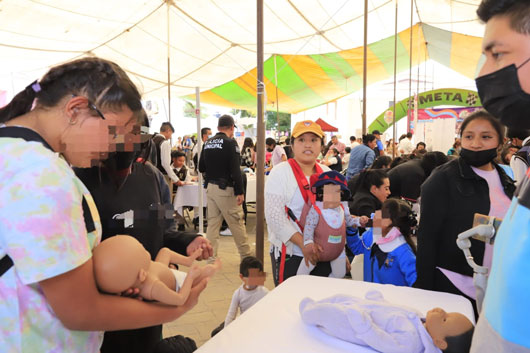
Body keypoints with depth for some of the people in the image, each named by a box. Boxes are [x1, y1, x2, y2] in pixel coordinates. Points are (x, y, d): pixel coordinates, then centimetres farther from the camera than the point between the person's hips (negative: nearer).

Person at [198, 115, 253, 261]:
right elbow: (235, 169, -18)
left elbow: (201, 168, 14)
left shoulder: (207, 143, 9)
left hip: (210, 187, 7)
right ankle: (246, 256, 16)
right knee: (237, 223, 4)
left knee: (212, 223, 12)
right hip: (225, 189, -7)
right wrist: (240, 192, -14)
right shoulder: (230, 142, -12)